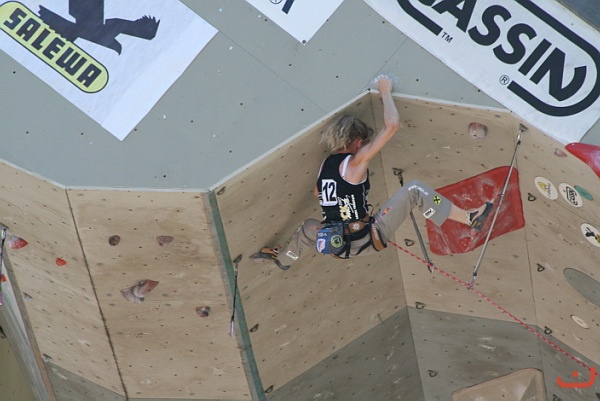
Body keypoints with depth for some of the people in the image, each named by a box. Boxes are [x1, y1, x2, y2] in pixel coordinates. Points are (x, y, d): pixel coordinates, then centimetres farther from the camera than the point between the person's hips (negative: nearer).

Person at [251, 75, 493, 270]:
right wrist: (385, 92, -5)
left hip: (338, 248, 6)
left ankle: (283, 259, 61)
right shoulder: (356, 161, -12)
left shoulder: (326, 164, 6)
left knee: (309, 227, 40)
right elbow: (392, 125, -18)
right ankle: (469, 219, -6)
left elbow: (318, 194, 26)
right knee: (413, 189, -3)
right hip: (370, 241, -6)